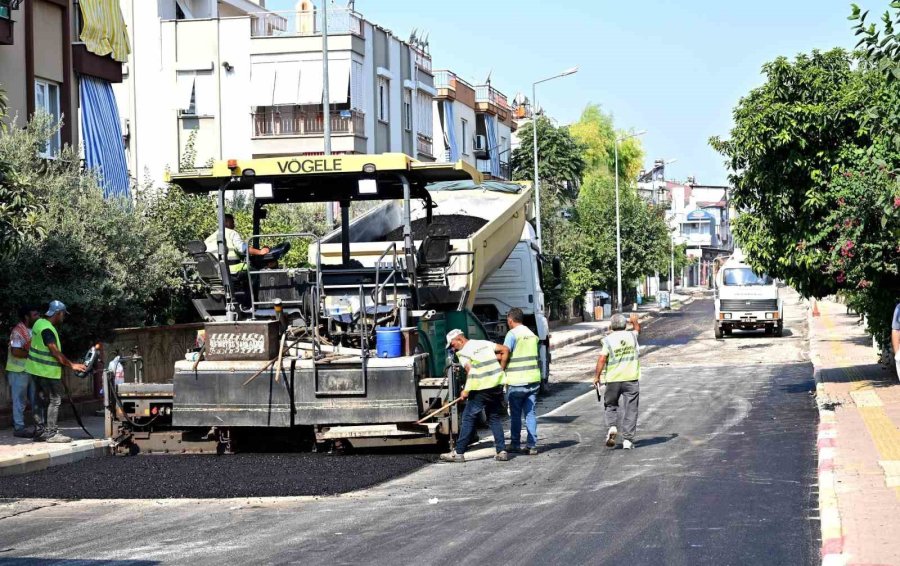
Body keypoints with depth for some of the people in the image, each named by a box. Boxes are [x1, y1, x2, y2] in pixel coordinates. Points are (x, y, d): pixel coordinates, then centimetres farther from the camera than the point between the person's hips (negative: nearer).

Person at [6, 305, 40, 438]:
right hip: (18, 371, -9)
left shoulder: (32, 330, 11)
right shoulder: (18, 331, -18)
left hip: (31, 370, 9)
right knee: (19, 401, -2)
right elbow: (15, 352, -25)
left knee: (36, 399, 12)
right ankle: (19, 428, 3)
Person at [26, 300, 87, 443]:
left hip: (38, 370, 10)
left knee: (44, 401, 14)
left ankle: (40, 431, 18)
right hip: (47, 372, -10)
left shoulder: (40, 323, 10)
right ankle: (51, 433, -6)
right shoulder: (47, 329, -20)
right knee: (55, 400, -6)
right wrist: (71, 365, -18)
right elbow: (55, 352, -23)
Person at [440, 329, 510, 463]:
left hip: (481, 389, -6)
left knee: (468, 419, 1)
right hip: (497, 385, 6)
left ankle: (459, 453, 2)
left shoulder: (463, 352, -4)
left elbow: (470, 370, -16)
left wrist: (466, 390, -8)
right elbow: (505, 350, 13)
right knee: (495, 418, 15)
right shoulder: (484, 343, 15)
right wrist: (501, 369, 18)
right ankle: (502, 451, 9)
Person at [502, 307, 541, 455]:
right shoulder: (532, 334, 14)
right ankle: (532, 445, 3)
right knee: (530, 413, 7)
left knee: (515, 414, 5)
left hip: (517, 381, -6)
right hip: (533, 379, 6)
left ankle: (515, 444, 9)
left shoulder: (512, 334, -8)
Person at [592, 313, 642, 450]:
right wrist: (635, 321, 47)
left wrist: (597, 376, -7)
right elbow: (638, 329, 28)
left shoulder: (607, 340, -6)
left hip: (612, 379, -1)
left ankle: (612, 426, -7)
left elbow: (602, 359, -14)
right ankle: (628, 440, 3)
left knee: (610, 405, 18)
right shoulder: (632, 336, 4)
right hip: (631, 378, 1)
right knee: (630, 409, 6)